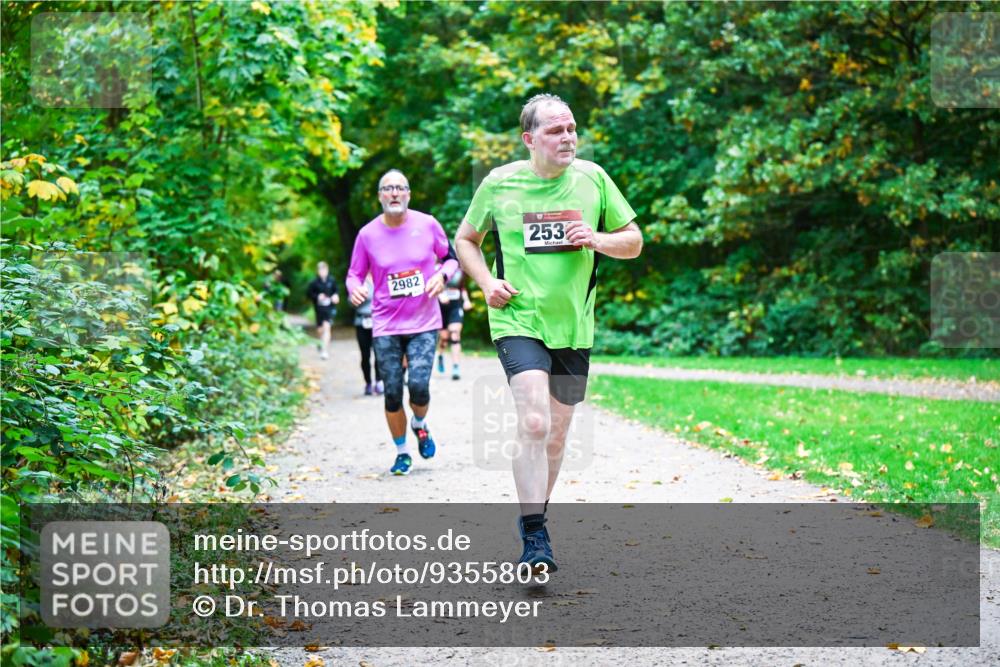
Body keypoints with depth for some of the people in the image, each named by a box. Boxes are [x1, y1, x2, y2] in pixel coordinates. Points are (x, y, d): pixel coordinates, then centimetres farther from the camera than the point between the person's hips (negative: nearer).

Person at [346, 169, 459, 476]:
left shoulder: (427, 224, -3)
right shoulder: (367, 234, -3)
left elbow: (450, 257, 11)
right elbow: (354, 275, 6)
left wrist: (442, 275, -10)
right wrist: (355, 289, -17)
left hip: (424, 323, 0)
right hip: (386, 326, 1)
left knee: (419, 386, -14)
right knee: (392, 393, 1)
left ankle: (420, 425, 21)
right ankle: (402, 452, 21)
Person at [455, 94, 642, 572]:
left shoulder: (592, 178, 3)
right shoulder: (500, 183, -2)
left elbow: (633, 242, 11)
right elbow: (465, 239, 13)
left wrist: (597, 239, -10)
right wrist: (487, 282, -4)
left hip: (574, 328, 3)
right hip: (518, 322, -3)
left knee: (555, 438, 12)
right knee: (533, 425, -20)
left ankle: (531, 520, 32)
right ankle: (535, 538, -13)